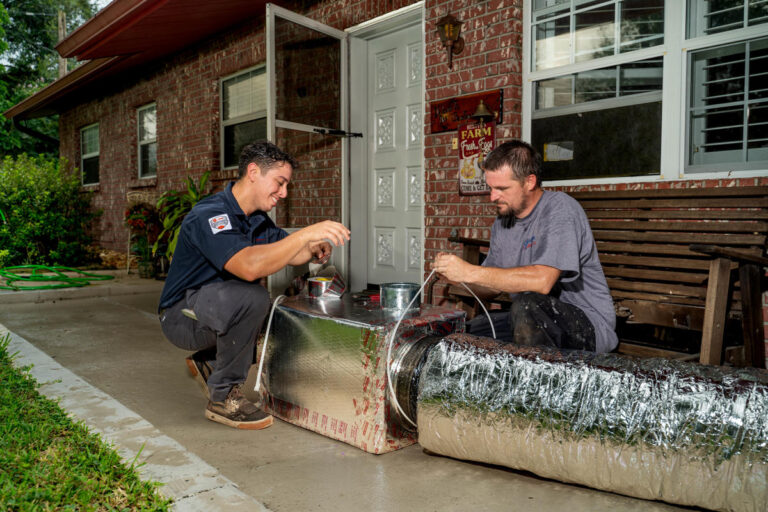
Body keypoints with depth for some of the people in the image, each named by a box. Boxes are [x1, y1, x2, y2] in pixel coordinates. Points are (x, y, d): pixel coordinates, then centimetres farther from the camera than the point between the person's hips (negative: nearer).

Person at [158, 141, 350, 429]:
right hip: (182, 316, -9)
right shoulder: (210, 214, -25)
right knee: (251, 297, -33)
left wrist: (313, 251, -10)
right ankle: (223, 398, -15)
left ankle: (207, 362, 12)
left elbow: (286, 253, 14)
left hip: (217, 309, 9)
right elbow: (248, 266, -41)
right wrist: (307, 233, -40)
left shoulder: (258, 219, 5)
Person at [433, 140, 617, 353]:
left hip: (588, 324, -7)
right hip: (532, 320, 7)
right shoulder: (503, 221, 9)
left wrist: (470, 272, -26)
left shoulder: (561, 209, -15)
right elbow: (490, 289, 12)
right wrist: (455, 272, -8)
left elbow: (542, 281, -30)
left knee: (527, 305, -35)